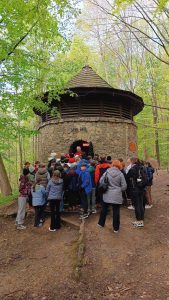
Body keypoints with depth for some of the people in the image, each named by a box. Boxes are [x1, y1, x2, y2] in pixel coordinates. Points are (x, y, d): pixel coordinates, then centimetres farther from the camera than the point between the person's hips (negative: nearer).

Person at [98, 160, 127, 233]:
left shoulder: (107, 172, -7)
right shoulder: (120, 174, -10)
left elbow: (101, 181, -1)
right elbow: (124, 186, -6)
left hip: (107, 195, 2)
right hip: (117, 196, -2)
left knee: (104, 210, 19)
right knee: (116, 212, 8)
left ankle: (101, 223, 34)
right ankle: (116, 228, 16)